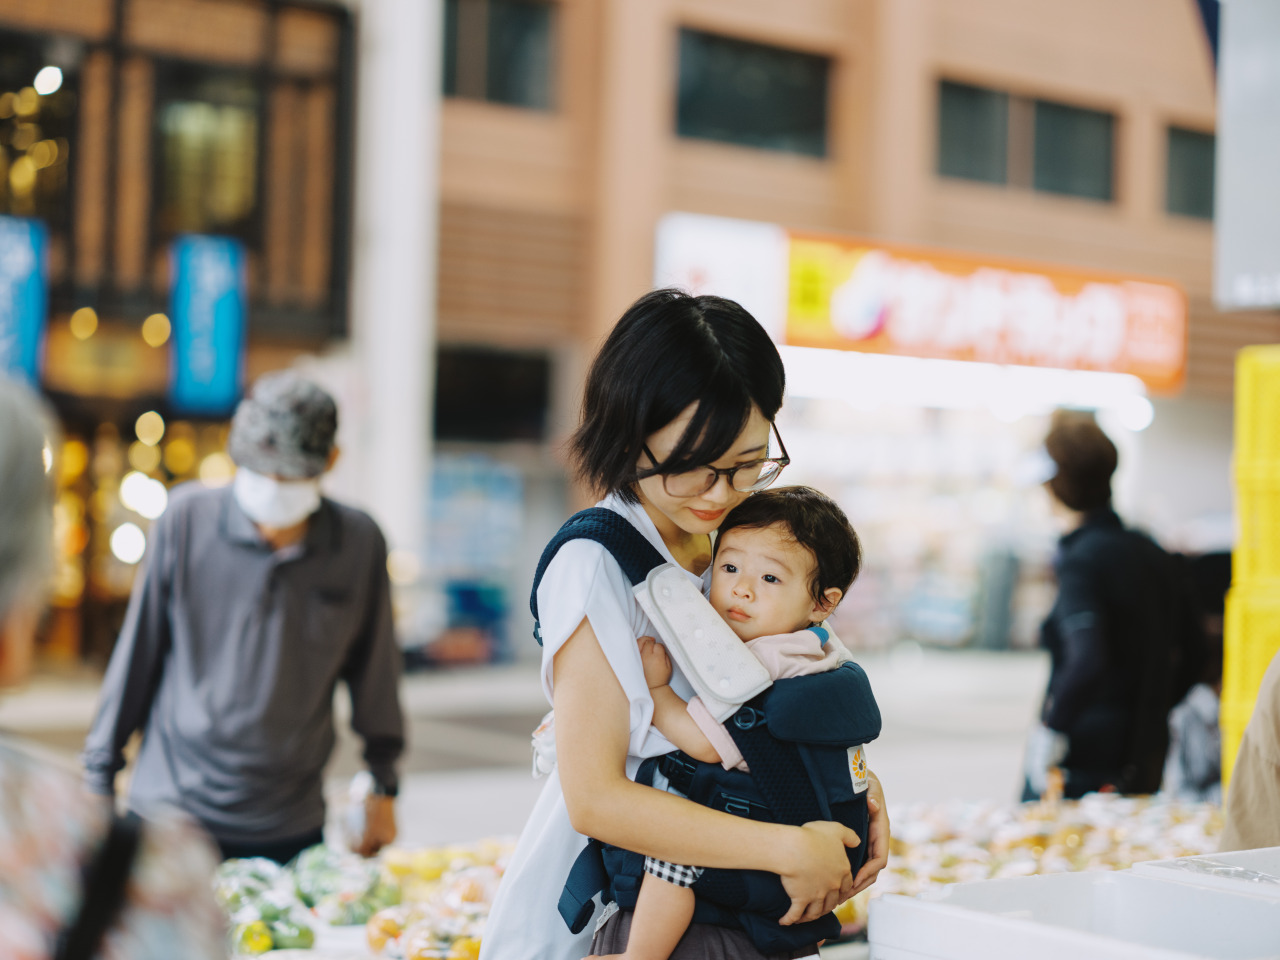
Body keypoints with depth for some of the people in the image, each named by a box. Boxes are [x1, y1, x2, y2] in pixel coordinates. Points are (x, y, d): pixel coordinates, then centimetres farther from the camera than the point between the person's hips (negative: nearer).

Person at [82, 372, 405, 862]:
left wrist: (383, 785, 15)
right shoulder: (186, 518, -6)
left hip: (290, 826, 1)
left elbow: (373, 668, 9)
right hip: (171, 809, -1)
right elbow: (137, 652, 2)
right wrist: (100, 777, 7)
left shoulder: (359, 543, -4)